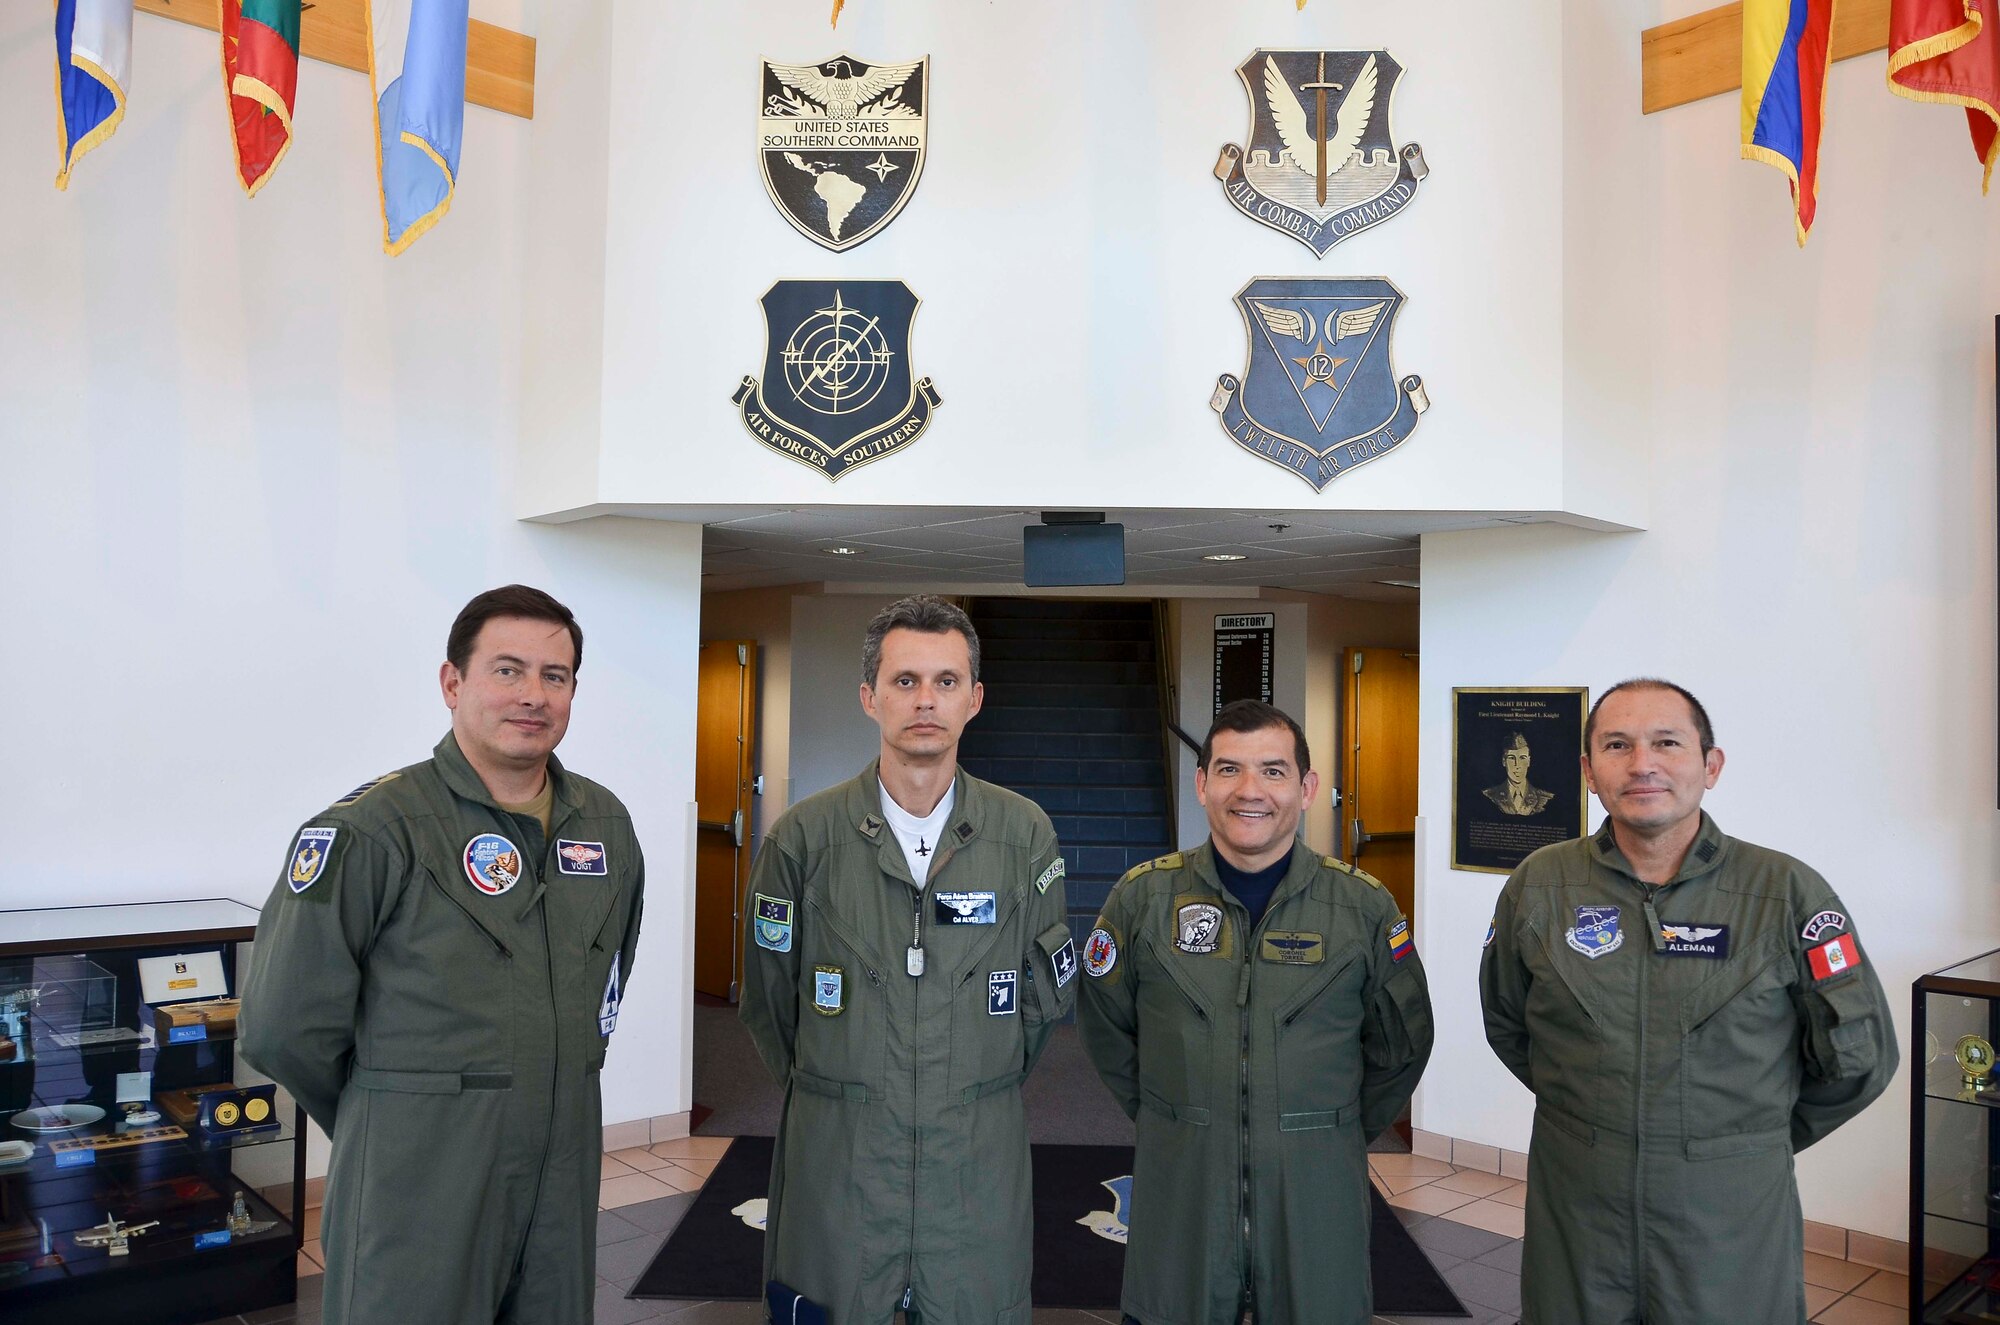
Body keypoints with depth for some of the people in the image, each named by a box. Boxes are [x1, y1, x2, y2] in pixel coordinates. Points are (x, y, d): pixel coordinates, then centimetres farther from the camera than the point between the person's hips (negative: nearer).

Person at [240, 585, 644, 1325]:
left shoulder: (607, 824, 3)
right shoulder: (372, 829, -15)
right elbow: (284, 1028, -12)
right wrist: (390, 1124, 1)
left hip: (565, 1182, 6)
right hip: (417, 1195, -5)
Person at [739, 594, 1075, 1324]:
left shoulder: (1025, 833, -3)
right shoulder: (803, 837, -5)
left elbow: (1047, 992, 8)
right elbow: (768, 999, 6)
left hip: (979, 1165, 1)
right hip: (836, 1162, 0)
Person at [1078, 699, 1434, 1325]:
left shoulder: (1364, 906, -3)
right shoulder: (1143, 896, -3)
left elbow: (1401, 1046, 9)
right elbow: (1105, 1027, 10)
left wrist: (1333, 1134, 9)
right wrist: (1164, 1120, 8)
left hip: (1317, 1199, 0)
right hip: (1179, 1192, 0)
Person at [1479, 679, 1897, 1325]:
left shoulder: (1788, 892, -8)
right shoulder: (1539, 886, -3)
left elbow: (1859, 1054, 2)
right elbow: (1505, 1023, 12)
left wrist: (1755, 1137, 8)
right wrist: (1588, 1114, 10)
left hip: (1732, 1222, -1)